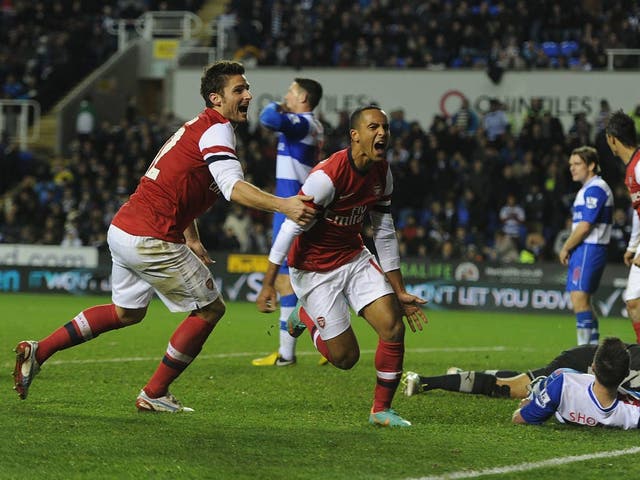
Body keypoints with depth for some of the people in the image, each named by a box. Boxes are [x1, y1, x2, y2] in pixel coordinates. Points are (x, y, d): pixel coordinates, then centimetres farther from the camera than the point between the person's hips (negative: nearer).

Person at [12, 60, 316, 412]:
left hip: (122, 229, 10)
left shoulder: (199, 127, 18)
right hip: (149, 239, -10)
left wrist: (192, 241, 29)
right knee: (210, 308, 4)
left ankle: (37, 351, 24)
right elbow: (233, 187, -30)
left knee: (126, 312, 27)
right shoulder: (216, 130, -14)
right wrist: (282, 205, -42)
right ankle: (154, 394, 11)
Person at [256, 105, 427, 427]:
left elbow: (385, 235, 7)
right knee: (346, 357, -4)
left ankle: (381, 410, 5)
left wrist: (400, 292, 9)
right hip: (314, 268, -6)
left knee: (393, 326, -12)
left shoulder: (381, 174, -3)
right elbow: (290, 227, -21)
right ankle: (306, 316, 28)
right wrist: (268, 284, -20)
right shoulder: (328, 176, -27)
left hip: (354, 257, 6)